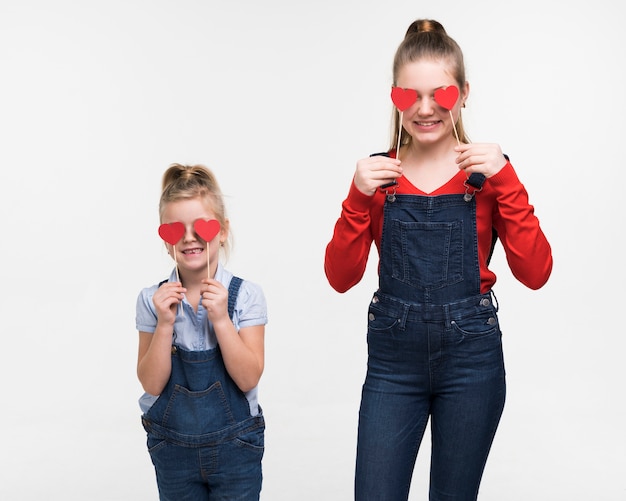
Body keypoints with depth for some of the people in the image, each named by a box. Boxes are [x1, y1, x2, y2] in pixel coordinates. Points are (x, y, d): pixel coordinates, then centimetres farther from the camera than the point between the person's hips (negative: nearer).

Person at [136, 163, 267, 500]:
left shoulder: (245, 295, -9)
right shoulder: (153, 299, -6)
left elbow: (248, 379, -14)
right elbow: (152, 383, -9)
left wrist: (221, 319, -23)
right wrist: (165, 323, -21)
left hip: (235, 450, -1)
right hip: (172, 448, 1)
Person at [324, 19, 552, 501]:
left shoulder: (488, 171, -1)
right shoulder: (378, 173, 3)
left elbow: (535, 273, -9)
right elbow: (341, 278, -2)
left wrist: (505, 180, -16)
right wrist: (359, 196, -15)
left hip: (471, 356, 0)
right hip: (393, 356, 1)